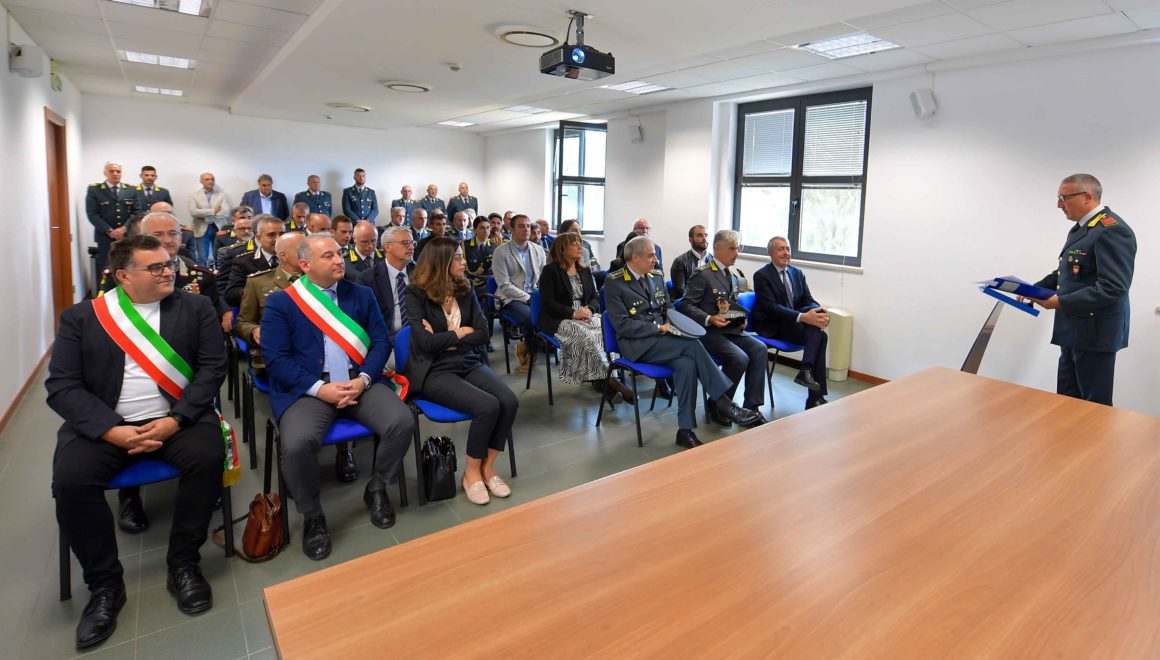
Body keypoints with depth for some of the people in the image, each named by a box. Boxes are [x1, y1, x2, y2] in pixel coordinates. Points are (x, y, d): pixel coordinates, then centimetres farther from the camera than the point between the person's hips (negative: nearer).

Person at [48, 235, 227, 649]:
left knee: (208, 457, -28)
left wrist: (174, 420, -16)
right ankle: (105, 582, -2)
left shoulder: (196, 308, 5)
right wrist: (115, 432, -17)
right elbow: (61, 386, -2)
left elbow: (213, 368, -2)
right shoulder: (81, 317, 5)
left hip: (178, 418, 0)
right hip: (105, 424, 1)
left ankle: (182, 564, -7)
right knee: (69, 480, -25)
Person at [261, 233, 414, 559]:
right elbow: (276, 358, -5)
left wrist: (363, 379, -11)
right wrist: (320, 388, -16)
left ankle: (376, 489, 7)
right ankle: (313, 516, -1)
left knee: (403, 422, -22)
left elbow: (381, 342, 7)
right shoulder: (280, 302, 2)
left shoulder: (362, 294, 11)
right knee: (297, 444, -31)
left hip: (359, 382, 3)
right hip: (308, 388, -2)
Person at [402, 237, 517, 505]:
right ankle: (471, 471, -4)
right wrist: (461, 332, -4)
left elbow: (482, 334, 2)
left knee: (509, 402, -21)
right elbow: (426, 342, -17)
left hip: (470, 363, 5)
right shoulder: (416, 294, -6)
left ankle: (487, 466, -1)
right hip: (435, 371, -5)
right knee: (488, 406, -28)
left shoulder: (465, 291, 9)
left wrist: (444, 339, -8)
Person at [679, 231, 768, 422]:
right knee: (740, 358, -26)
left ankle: (751, 407, -10)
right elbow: (686, 304, -11)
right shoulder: (703, 274, -8)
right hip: (709, 332, -7)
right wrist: (709, 319, -23)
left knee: (760, 349, -17)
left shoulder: (735, 273, 15)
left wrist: (741, 319, 5)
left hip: (732, 329, 7)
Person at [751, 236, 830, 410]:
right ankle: (816, 396, -23)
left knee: (815, 311, -26)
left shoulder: (797, 273, 13)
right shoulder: (762, 275, -8)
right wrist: (803, 317, -30)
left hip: (795, 322, 6)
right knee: (819, 335, -24)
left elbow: (808, 300, 7)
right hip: (771, 327, -6)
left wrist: (821, 312, -18)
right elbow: (770, 307, -19)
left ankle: (806, 370, -28)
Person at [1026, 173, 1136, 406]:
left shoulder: (1112, 230, -18)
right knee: (1067, 400, 17)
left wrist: (1062, 303, -25)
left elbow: (1113, 287, -25)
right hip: (1074, 330, 10)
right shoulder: (1080, 228, 14)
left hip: (1095, 331, -10)